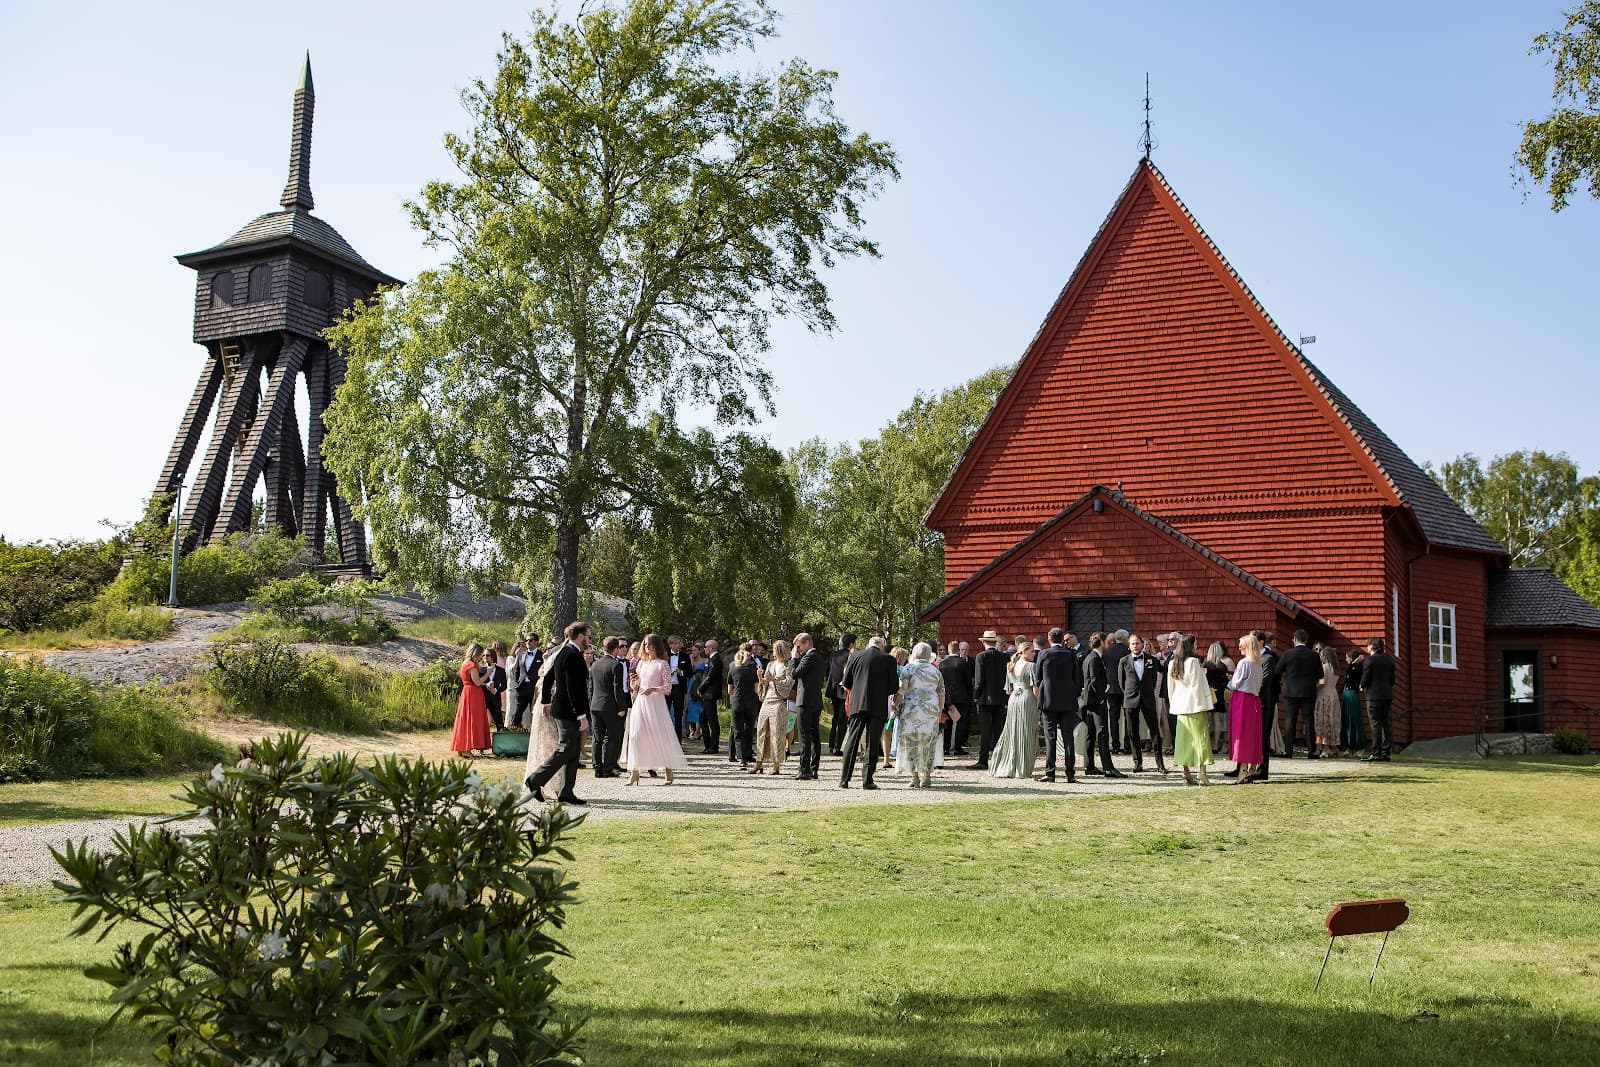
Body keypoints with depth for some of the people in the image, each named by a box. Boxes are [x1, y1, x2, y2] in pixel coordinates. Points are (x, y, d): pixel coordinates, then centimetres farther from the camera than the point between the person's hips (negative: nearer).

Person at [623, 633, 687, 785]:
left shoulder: (662, 664, -3)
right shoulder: (641, 663, 14)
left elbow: (668, 687, -7)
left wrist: (653, 689, -22)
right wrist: (634, 681, -2)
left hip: (655, 702, -5)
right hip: (640, 702, 5)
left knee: (660, 736, -4)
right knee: (636, 735, -2)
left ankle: (669, 773, 6)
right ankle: (634, 773, 2)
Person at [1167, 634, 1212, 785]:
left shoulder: (1172, 664, 7)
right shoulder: (1193, 662, -11)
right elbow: (1198, 684, -11)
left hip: (1180, 706, 6)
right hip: (1195, 704, -6)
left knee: (1184, 738, 7)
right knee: (1199, 737, -3)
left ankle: (1187, 775, 7)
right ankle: (1202, 775, -7)